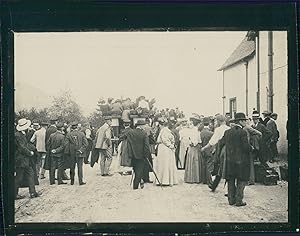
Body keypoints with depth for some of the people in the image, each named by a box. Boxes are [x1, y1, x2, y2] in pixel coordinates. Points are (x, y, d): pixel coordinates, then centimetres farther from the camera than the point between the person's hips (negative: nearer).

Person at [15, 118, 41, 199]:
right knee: (19, 177, -1)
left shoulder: (22, 134, 12)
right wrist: (30, 153, -10)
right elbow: (22, 148, -21)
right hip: (20, 160, -10)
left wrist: (30, 152, 7)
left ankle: (32, 192, 12)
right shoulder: (18, 135, -18)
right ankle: (15, 195, 10)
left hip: (25, 160, 10)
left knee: (30, 174, 9)